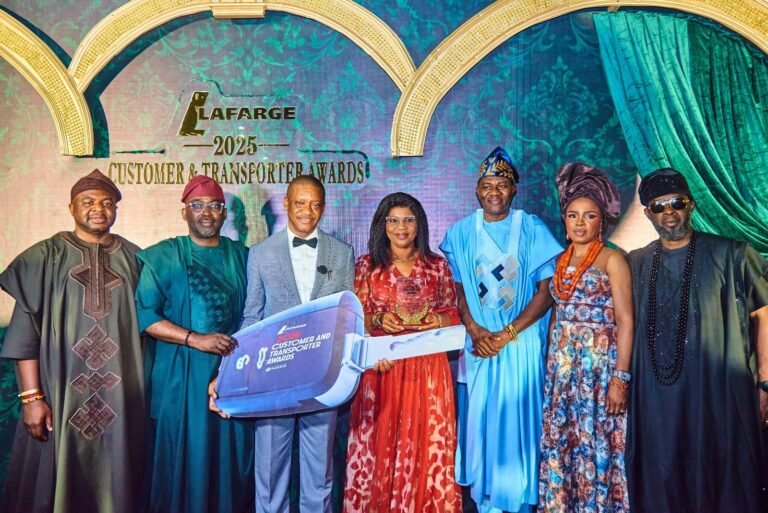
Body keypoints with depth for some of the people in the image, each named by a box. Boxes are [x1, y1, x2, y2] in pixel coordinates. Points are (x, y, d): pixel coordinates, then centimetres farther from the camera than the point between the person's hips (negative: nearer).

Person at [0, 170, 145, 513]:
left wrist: (144, 386, 5)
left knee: (116, 482, 8)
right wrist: (31, 396, -10)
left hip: (120, 395, 2)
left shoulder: (133, 258, 7)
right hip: (62, 394, -1)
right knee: (56, 485, 6)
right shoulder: (46, 257, 0)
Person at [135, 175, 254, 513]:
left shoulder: (240, 256, 9)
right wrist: (195, 339, -18)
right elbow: (145, 315, -9)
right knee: (182, 455, 7)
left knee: (230, 453, 9)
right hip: (180, 376, -2)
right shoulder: (161, 257, -1)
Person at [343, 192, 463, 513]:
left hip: (428, 367, 1)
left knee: (427, 441, 5)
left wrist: (440, 321, -12)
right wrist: (379, 320, -16)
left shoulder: (438, 265, 5)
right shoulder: (367, 266, 2)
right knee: (379, 440, 2)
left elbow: (453, 313, 9)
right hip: (382, 365, -1)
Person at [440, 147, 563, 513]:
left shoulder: (532, 230, -3)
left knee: (518, 417, 3)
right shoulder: (461, 233, 4)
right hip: (478, 342, 2)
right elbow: (457, 289, 5)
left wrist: (507, 334, -13)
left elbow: (545, 290, -6)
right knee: (480, 417, 6)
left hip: (521, 342, -2)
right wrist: (475, 330, -10)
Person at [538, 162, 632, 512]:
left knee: (595, 443, 0)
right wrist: (550, 363, 8)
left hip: (598, 363, -5)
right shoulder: (561, 262, 12)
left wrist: (620, 377, -16)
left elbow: (625, 321, -10)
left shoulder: (612, 259, -5)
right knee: (558, 444, 8)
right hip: (561, 364, 5)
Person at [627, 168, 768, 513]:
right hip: (655, 399, 3)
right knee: (661, 484, 12)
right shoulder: (637, 263, 9)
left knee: (722, 483, 6)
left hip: (720, 394, -3)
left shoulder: (731, 255, -2)